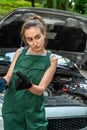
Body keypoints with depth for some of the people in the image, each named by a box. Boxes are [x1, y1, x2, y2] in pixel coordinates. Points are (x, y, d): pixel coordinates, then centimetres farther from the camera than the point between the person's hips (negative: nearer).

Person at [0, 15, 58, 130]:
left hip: (33, 112, -1)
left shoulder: (51, 59, -6)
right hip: (11, 108, 2)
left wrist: (29, 85, -32)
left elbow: (40, 89, -10)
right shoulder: (20, 52, 1)